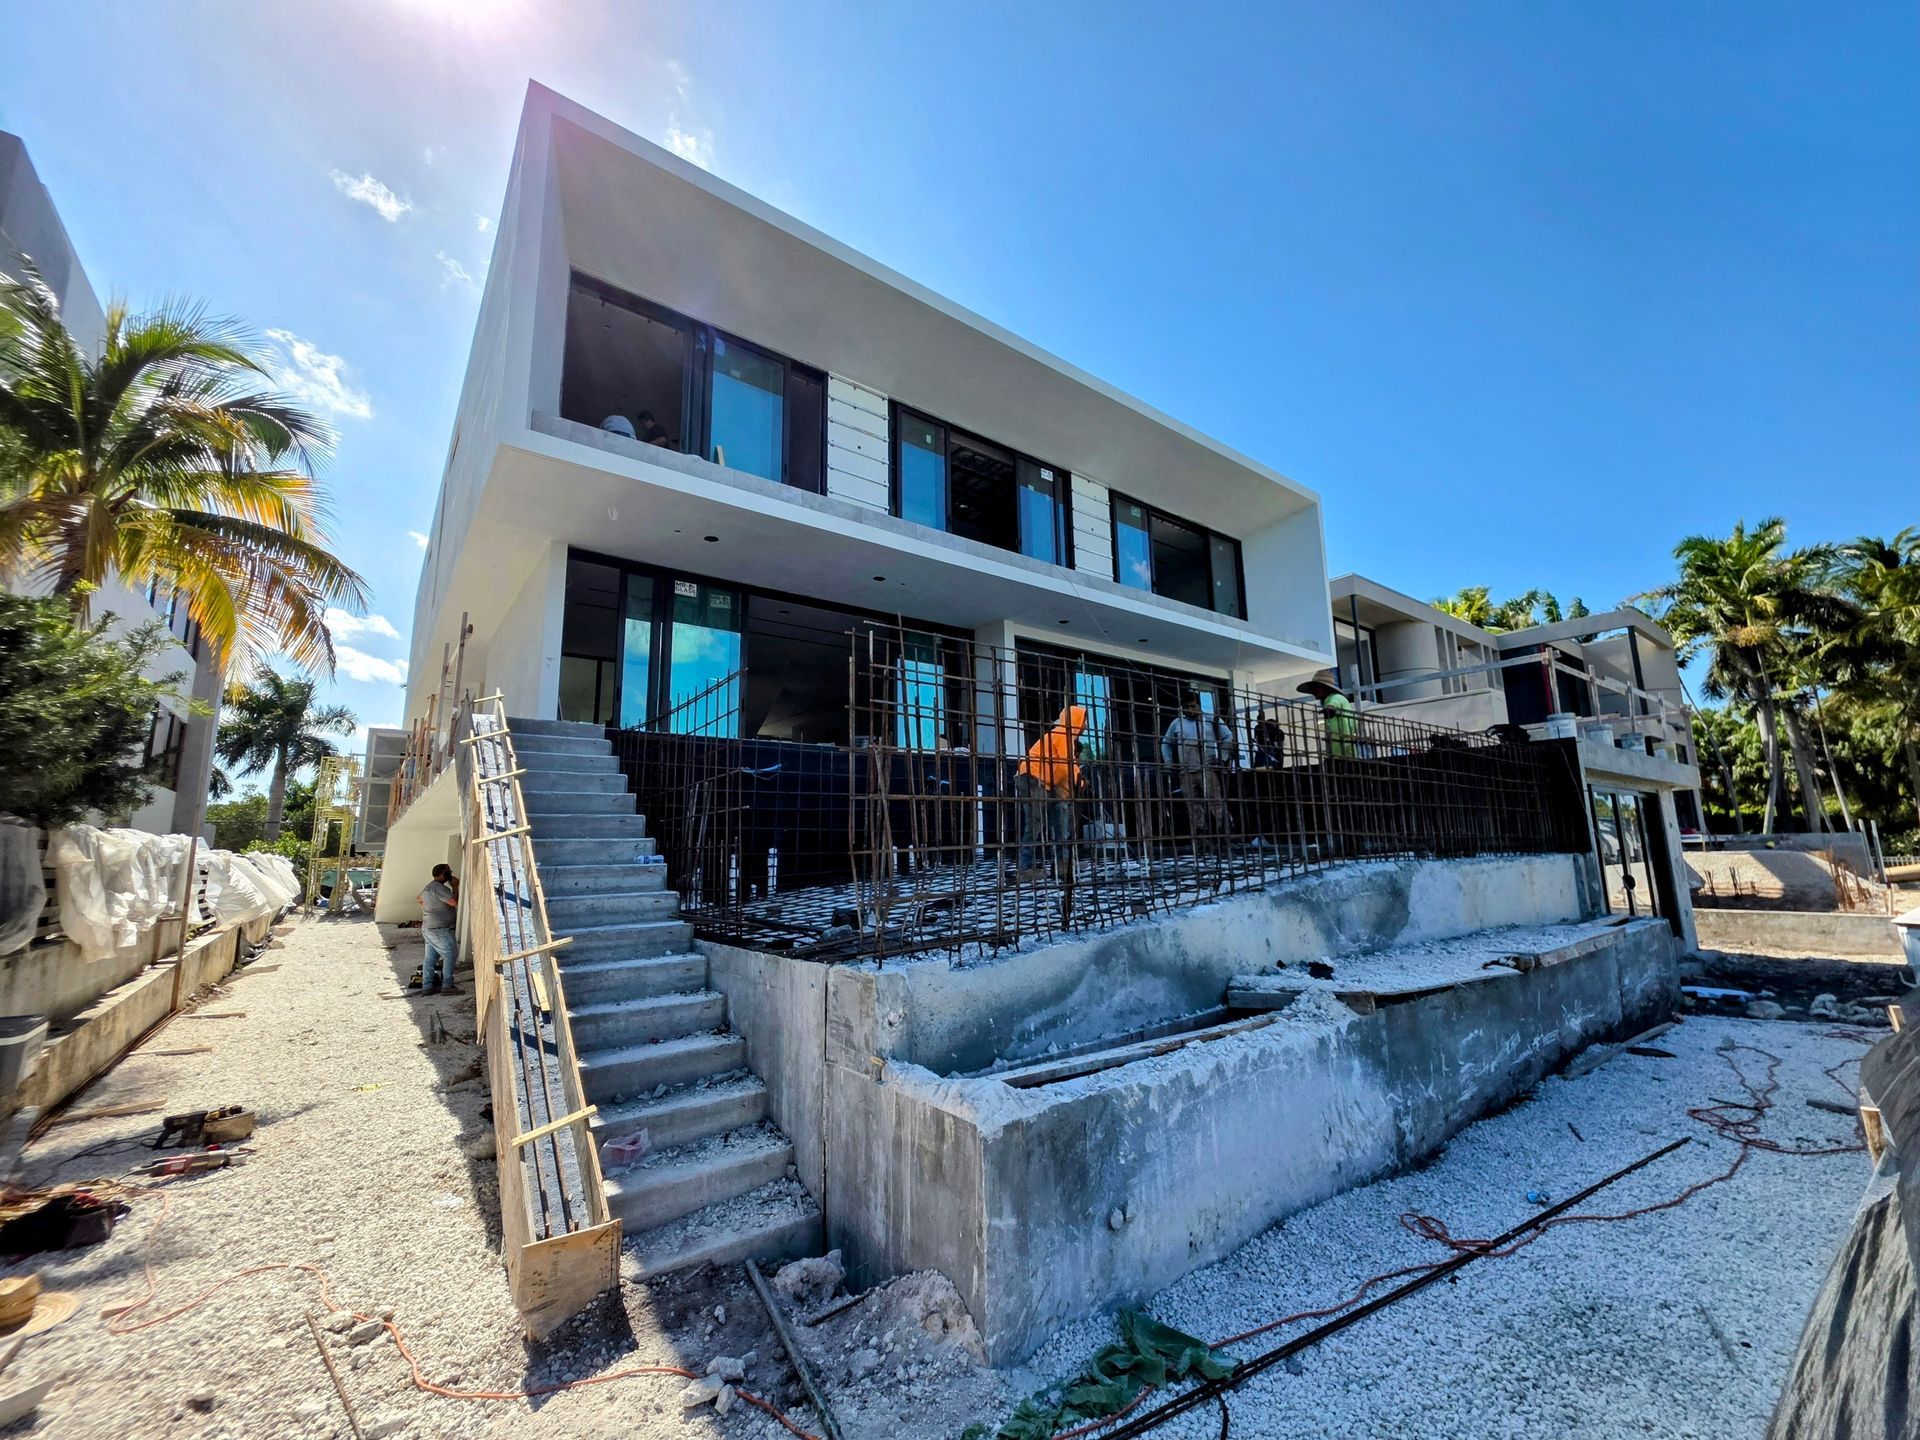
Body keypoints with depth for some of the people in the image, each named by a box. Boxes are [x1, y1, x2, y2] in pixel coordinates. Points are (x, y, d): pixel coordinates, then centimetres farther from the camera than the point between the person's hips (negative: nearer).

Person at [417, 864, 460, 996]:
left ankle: (427, 987, 14)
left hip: (428, 929, 10)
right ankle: (447, 986, -7)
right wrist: (455, 887, -12)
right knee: (450, 955, -7)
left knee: (430, 957, 11)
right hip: (439, 930, -10)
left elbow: (420, 899, 36)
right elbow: (454, 901, -24)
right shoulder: (438, 887, -17)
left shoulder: (429, 886, 17)